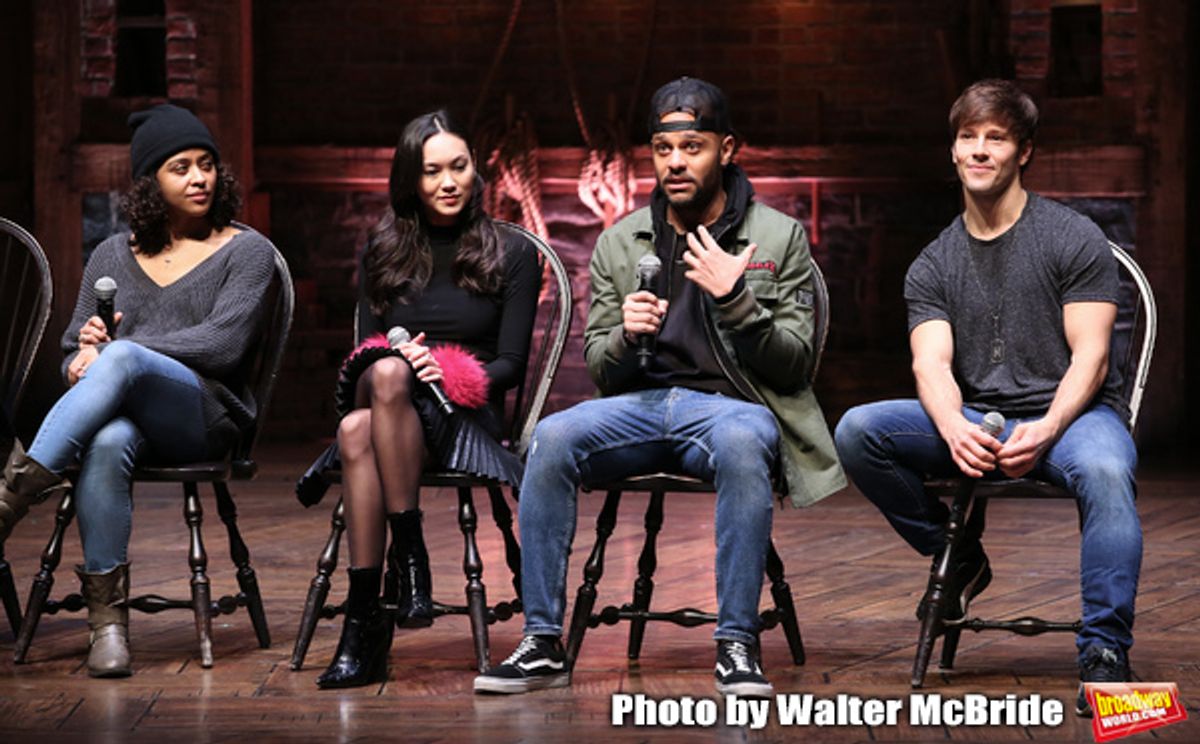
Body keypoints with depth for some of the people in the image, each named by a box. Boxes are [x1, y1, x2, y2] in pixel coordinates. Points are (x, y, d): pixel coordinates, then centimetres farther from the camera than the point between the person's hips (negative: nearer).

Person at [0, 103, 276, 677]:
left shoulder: (246, 252, 9)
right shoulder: (112, 256, 21)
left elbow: (223, 345, -6)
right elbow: (74, 352, 20)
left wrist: (112, 351, -11)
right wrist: (80, 363, -8)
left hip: (204, 417, -3)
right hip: (115, 414, 3)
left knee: (122, 361, -37)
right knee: (107, 445, -38)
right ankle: (107, 619, -37)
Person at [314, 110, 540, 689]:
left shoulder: (512, 253, 9)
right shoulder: (383, 250, 17)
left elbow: (511, 365, 3)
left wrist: (454, 375, -18)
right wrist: (395, 358, -12)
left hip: (467, 418, -2)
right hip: (389, 408, 2)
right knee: (356, 430, -37)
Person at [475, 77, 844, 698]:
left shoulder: (779, 238, 7)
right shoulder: (618, 243, 15)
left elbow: (795, 365, 0)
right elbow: (599, 370, 15)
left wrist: (735, 299, -15)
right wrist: (628, 337, -9)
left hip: (731, 406, -3)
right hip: (640, 406, 3)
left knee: (741, 443, -40)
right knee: (552, 438, -28)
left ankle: (737, 644, -31)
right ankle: (543, 643, -23)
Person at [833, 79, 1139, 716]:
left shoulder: (1073, 239, 1)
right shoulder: (933, 265, 11)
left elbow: (1089, 358, -7)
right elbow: (932, 365, -2)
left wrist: (1044, 431, -26)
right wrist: (954, 429, -26)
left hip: (1071, 413, -4)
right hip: (975, 421, 4)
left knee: (1104, 472, -40)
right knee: (858, 431, -19)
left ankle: (1104, 652, -34)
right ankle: (955, 556, 1)